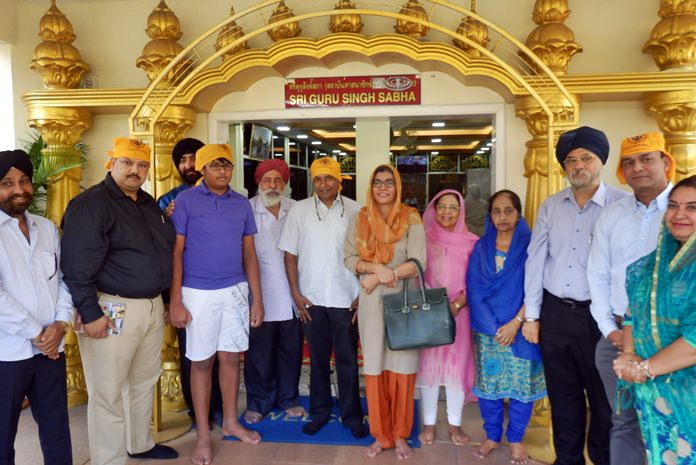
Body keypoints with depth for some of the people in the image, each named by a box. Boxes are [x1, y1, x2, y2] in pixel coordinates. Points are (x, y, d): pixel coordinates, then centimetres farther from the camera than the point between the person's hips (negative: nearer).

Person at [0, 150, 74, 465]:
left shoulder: (47, 228, 10)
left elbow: (62, 279, 9)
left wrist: (61, 323, -7)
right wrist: (35, 333, -14)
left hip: (51, 348, 5)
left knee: (57, 428, 16)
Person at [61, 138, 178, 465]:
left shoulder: (149, 203, 14)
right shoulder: (91, 204, -12)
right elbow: (78, 265, -17)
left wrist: (163, 298, 20)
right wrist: (90, 313, -20)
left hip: (153, 306, 9)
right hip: (113, 310, -8)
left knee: (144, 381, 20)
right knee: (109, 392, 3)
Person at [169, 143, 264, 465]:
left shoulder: (242, 204, 6)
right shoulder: (185, 200, -4)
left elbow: (249, 254, 9)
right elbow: (176, 252, -5)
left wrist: (257, 299, 5)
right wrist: (175, 301, -9)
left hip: (235, 291, 3)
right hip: (198, 293, -3)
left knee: (231, 357, 12)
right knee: (202, 362, 6)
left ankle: (230, 421, 30)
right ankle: (203, 435, 19)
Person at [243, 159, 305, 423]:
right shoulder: (247, 210, -4)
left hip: (291, 292, 3)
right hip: (260, 294, -2)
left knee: (291, 348, 12)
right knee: (259, 351, 7)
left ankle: (288, 398, 30)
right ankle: (258, 402, 25)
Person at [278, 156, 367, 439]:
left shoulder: (355, 211, -2)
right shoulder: (299, 210, 1)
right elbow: (290, 254, 3)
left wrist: (363, 295, -3)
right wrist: (296, 293, -2)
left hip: (346, 298, -1)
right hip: (311, 298, 1)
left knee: (348, 360, 8)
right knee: (318, 358, 13)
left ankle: (352, 415, 23)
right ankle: (319, 412, 29)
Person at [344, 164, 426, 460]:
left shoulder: (411, 219, -3)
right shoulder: (360, 219, 6)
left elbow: (418, 262, -11)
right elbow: (349, 258, 1)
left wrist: (379, 277, -15)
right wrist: (376, 268, -17)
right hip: (372, 303, 2)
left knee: (402, 369, 4)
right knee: (374, 369, 7)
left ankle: (400, 435, 22)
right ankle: (381, 435, 22)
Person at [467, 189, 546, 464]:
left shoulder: (530, 245, -2)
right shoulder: (481, 247, 6)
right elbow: (474, 288, 1)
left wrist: (516, 323, -14)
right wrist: (493, 326, -8)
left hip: (520, 327, -2)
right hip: (487, 329, 2)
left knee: (521, 383, 4)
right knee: (488, 382, 7)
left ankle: (516, 439, 22)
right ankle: (492, 436, 24)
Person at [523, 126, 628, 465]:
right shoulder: (550, 207, 6)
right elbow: (535, 261, 6)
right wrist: (531, 316, 4)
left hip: (598, 315, -3)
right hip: (555, 312, 4)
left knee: (604, 396, 11)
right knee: (562, 395, 16)